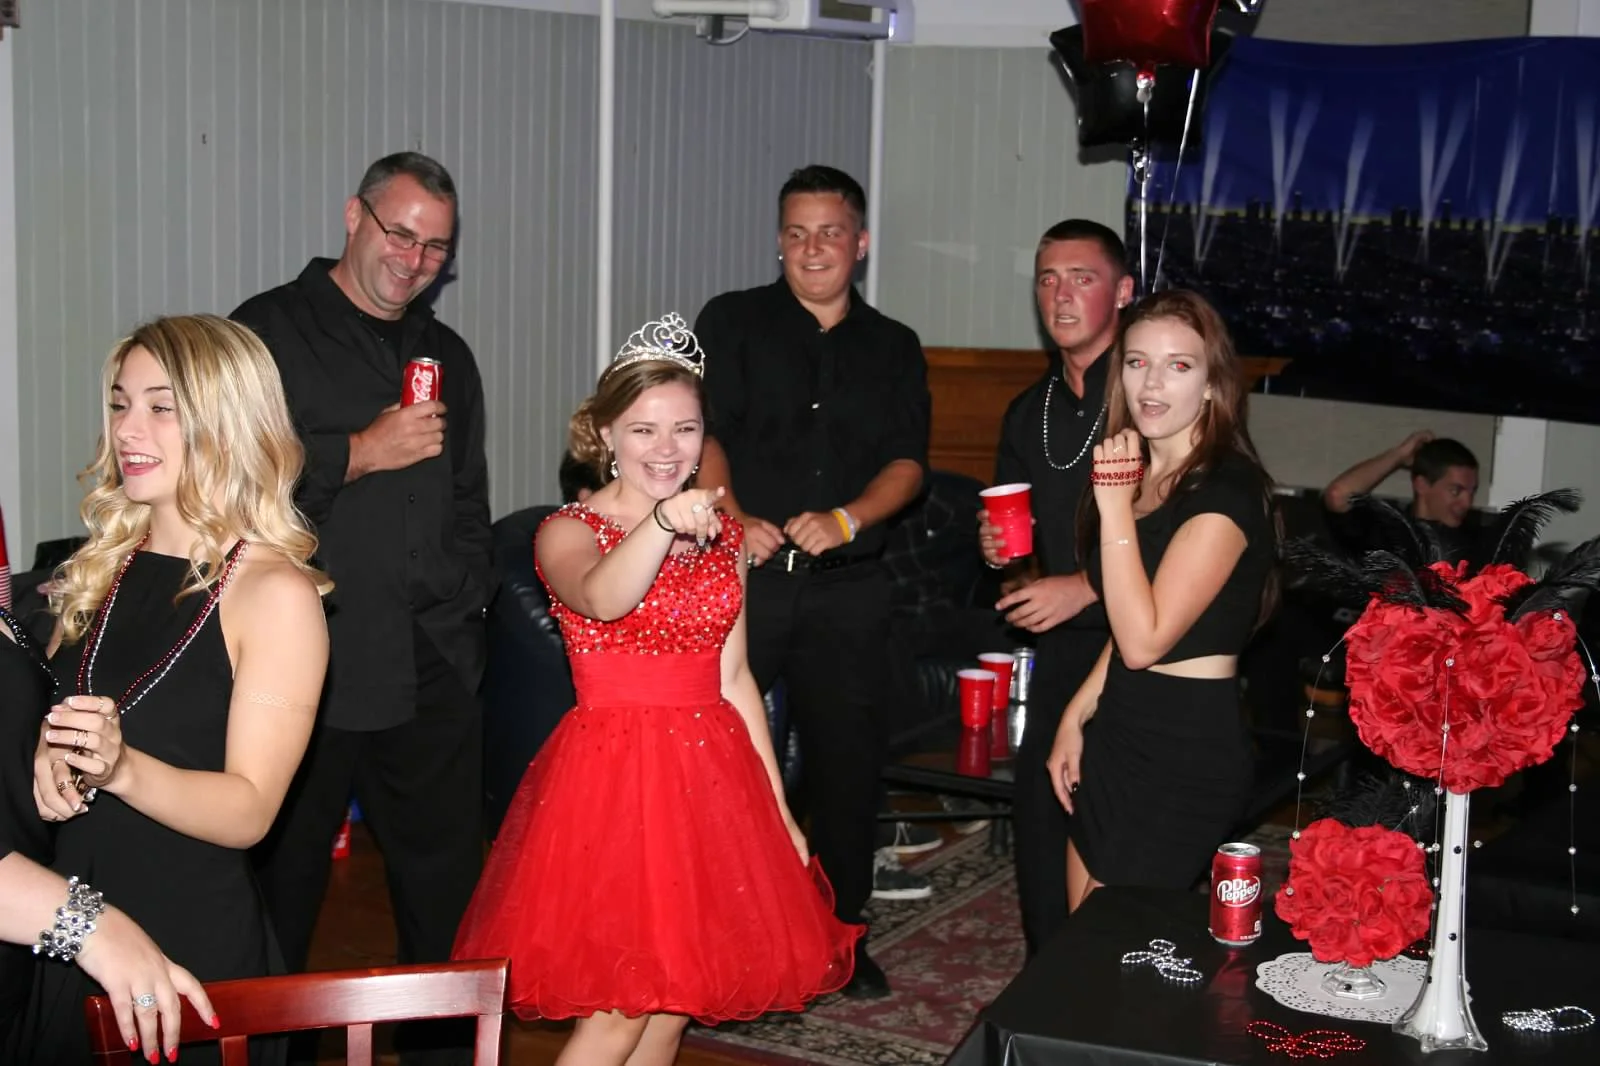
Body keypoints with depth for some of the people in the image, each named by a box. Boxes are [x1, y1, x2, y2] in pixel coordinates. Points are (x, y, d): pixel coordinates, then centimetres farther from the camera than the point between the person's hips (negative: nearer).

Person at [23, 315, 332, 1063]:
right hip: (69, 933, 6)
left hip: (196, 947, -6)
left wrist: (123, 767, -32)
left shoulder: (276, 593, -14)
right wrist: (48, 756, -9)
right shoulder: (105, 566, 5)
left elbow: (248, 813, -16)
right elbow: (59, 712, 14)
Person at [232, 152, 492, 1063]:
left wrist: (465, 606, 13)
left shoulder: (447, 354, 19)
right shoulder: (270, 330, 0)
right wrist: (365, 452, -12)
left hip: (433, 670, 5)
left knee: (448, 883, 8)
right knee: (280, 888, 5)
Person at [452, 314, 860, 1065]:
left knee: (674, 1000, 10)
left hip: (709, 775, 5)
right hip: (612, 773, -5)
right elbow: (600, 598, -30)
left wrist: (776, 802, 10)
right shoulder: (568, 531, -5)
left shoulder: (722, 533, 10)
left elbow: (734, 676, 12)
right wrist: (662, 521, -47)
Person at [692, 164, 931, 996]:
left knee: (848, 755, 6)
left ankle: (840, 933, 20)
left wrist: (846, 519, -13)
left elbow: (908, 462, 5)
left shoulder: (894, 348, 14)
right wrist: (732, 517, -20)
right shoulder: (732, 321, 7)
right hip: (743, 573, -2)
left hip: (847, 584, 2)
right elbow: (699, 430, -3)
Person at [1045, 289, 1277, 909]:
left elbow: (1144, 640, -23)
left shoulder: (1227, 488, -17)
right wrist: (1076, 717, 11)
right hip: (1118, 732, 9)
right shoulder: (1141, 474, 10)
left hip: (1186, 750, -9)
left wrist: (1116, 505, -23)